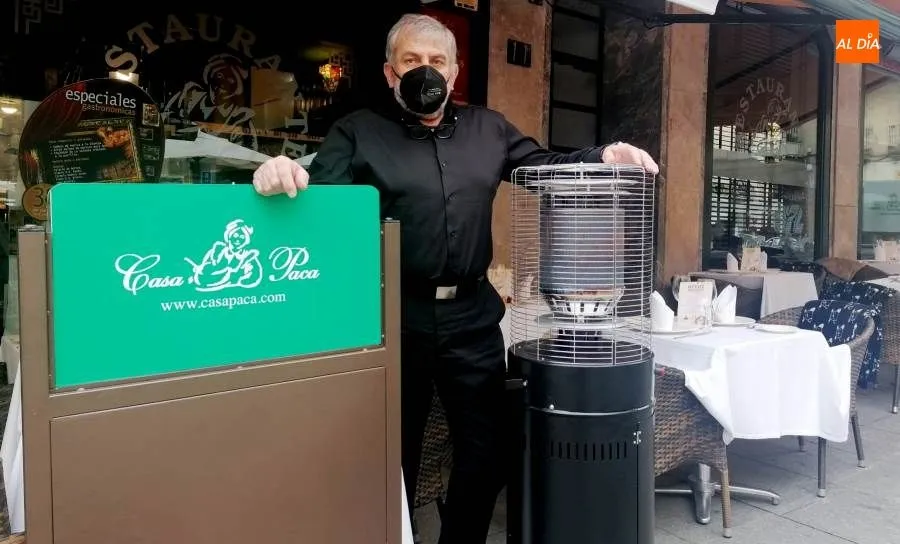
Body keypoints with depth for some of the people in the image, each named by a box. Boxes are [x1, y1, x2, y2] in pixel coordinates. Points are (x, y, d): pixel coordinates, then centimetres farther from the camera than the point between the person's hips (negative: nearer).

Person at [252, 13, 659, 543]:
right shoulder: (358, 132, 1)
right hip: (395, 315, -3)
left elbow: (546, 166, 14)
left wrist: (604, 156, -3)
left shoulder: (488, 128, 12)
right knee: (394, 448, 14)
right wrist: (284, 177, -32)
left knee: (487, 445, 13)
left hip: (471, 313, 4)